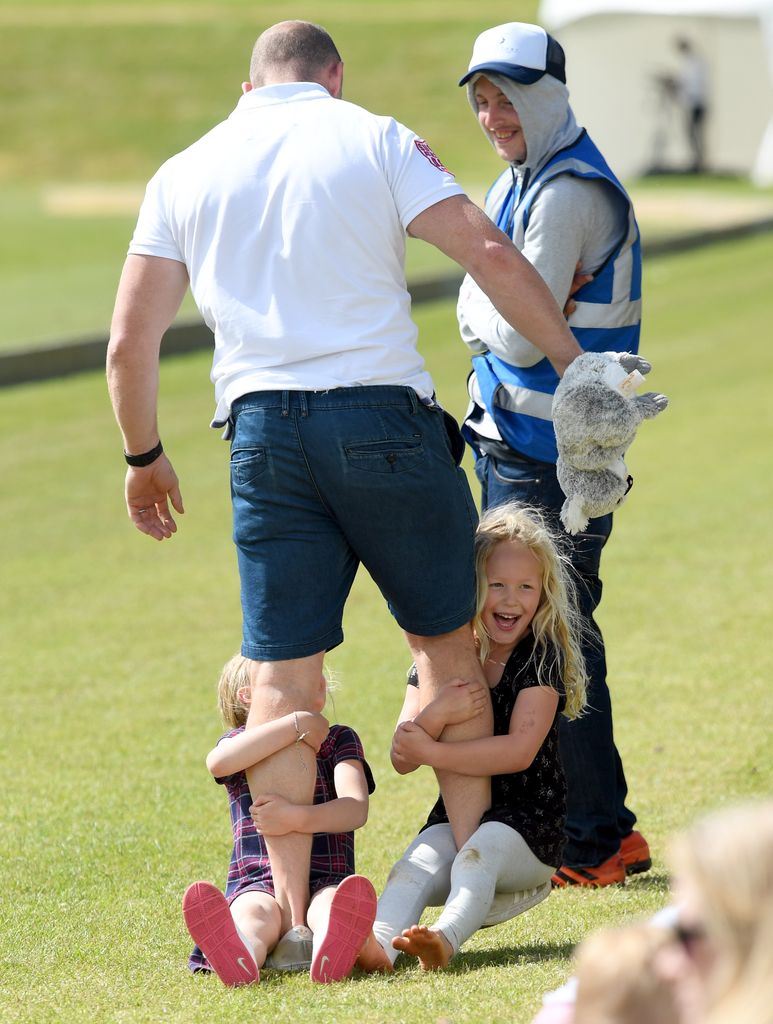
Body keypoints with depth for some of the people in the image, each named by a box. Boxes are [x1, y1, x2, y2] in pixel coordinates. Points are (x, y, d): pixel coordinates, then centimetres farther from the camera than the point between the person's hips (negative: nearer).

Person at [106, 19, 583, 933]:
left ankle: (291, 910, -1)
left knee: (281, 671, 3)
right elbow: (489, 254, -6)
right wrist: (575, 366, 0)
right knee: (445, 638, 12)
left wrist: (143, 457, 22)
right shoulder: (373, 139, 5)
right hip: (382, 413, -2)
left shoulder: (184, 174, 13)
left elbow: (130, 341, 9)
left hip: (263, 429, 2)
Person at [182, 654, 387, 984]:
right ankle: (239, 955, -73)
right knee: (255, 913, -37)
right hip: (259, 884, 0)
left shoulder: (339, 739, 15)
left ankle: (330, 948, -74)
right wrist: (298, 724, -16)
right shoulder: (242, 741, 15)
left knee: (331, 904, -37)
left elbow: (356, 808, -5)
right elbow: (218, 762, -14)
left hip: (326, 880, 0)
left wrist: (297, 818, -24)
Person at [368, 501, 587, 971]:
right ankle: (379, 940, -54)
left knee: (481, 850, -34)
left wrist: (432, 751, -22)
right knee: (422, 859, -27)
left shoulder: (542, 658, -6)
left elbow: (520, 751, -18)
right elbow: (402, 760, -2)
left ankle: (446, 938, -59)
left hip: (529, 824, -3)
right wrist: (437, 714, -23)